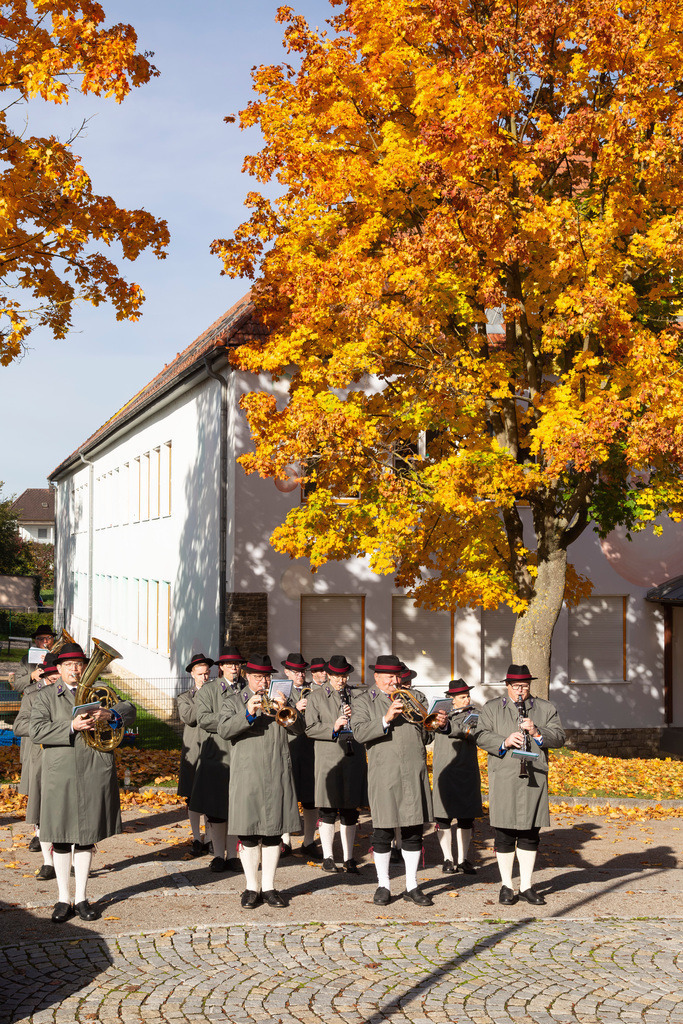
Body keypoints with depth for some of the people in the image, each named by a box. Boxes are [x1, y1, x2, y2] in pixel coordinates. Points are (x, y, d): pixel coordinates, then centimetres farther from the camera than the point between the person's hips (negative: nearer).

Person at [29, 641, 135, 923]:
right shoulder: (44, 696, 7)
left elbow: (128, 709, 2)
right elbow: (36, 731, -7)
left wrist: (110, 714, -20)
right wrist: (71, 726, -20)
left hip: (94, 774, 2)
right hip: (59, 775, -2)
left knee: (87, 836, 7)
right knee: (60, 838, 2)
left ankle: (81, 898, 17)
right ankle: (63, 899, 14)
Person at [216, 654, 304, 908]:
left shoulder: (279, 700, 14)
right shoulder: (234, 701, 9)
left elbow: (299, 728, 1)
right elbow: (224, 730, -9)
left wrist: (285, 709, -17)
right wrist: (248, 714, -23)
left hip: (277, 776, 2)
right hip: (247, 777, -2)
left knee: (273, 834, 5)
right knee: (248, 835, 1)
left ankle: (269, 887, 15)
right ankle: (252, 887, 12)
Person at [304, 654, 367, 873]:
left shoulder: (356, 696, 14)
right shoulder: (316, 696, 6)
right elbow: (310, 729, -1)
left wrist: (354, 717, -5)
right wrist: (333, 728, -15)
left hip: (353, 757, 3)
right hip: (328, 758, -2)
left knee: (350, 811, 6)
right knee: (328, 810, 0)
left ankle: (348, 858, 13)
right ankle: (328, 857, 11)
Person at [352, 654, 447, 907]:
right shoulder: (365, 701, 5)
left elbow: (425, 735, 17)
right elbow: (359, 733, -11)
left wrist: (439, 724, -3)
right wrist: (386, 719, -22)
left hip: (414, 773, 3)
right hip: (383, 775, -3)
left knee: (413, 831, 6)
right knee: (382, 832, 2)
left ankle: (411, 886, 17)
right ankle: (383, 886, 16)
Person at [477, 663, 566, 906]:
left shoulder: (546, 709, 13)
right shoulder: (491, 708, 11)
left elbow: (559, 737, 4)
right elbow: (482, 736, 0)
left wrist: (537, 732, -13)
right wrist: (504, 742, -17)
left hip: (534, 778, 1)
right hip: (503, 779, -1)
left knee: (530, 834, 6)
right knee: (504, 834, 1)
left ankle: (526, 886, 16)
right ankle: (506, 886, 12)